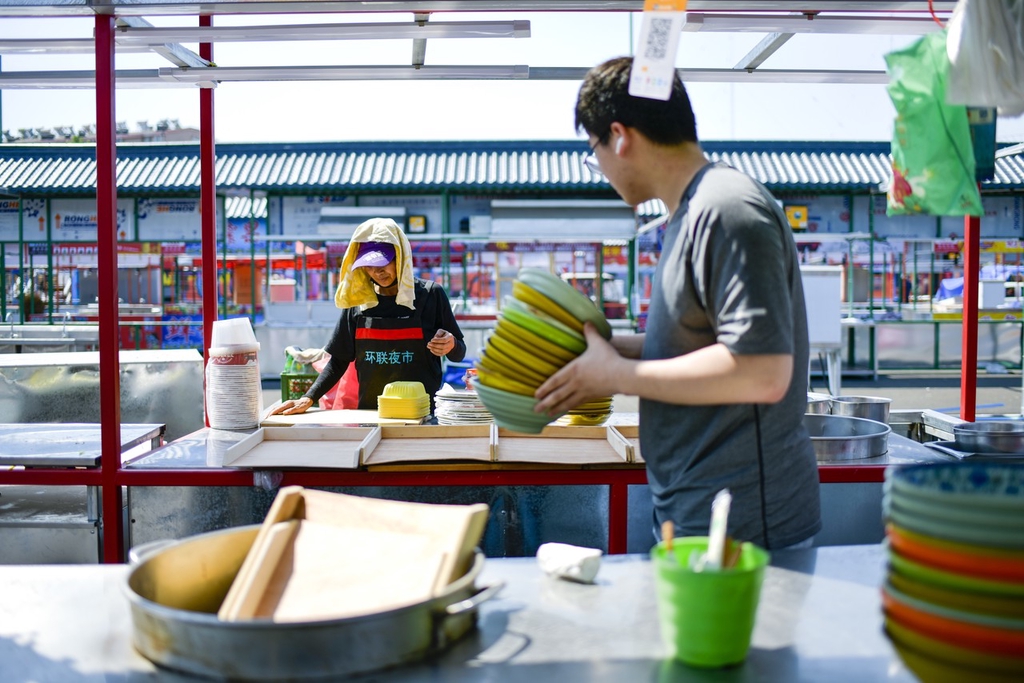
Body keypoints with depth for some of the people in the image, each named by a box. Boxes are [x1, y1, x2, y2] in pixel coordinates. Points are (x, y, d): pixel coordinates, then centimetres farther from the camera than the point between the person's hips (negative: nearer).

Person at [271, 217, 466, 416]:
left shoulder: (430, 294, -4)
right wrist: (308, 398, -4)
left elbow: (458, 354, 3)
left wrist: (451, 346, -19)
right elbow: (339, 360, 7)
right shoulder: (357, 300, 1)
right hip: (369, 413, 2)